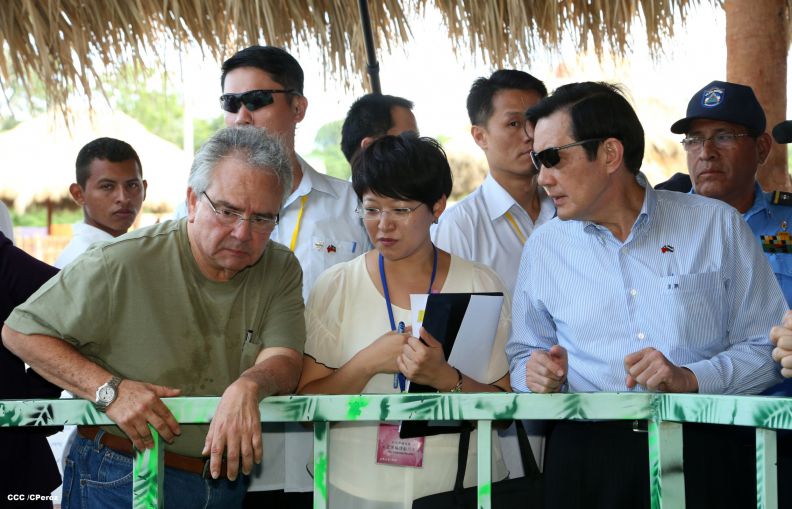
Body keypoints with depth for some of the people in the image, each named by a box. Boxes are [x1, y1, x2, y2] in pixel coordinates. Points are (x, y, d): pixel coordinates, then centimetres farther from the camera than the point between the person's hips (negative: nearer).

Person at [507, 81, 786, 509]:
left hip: (705, 453, -5)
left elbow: (767, 346, 4)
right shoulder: (543, 248, 11)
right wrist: (538, 373, -3)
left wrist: (691, 378, -11)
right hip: (586, 454, 5)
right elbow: (523, 354, 19)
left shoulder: (717, 225, 5)